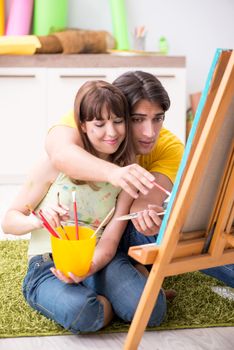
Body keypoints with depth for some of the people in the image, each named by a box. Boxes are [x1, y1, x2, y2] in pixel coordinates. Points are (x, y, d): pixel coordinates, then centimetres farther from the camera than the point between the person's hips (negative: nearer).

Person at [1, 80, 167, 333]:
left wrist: (88, 268, -28)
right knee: (81, 313, -35)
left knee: (152, 309, -25)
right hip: (47, 265, -2)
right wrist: (38, 220, -25)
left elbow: (109, 242, -6)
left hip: (97, 263, 2)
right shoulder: (56, 164, -7)